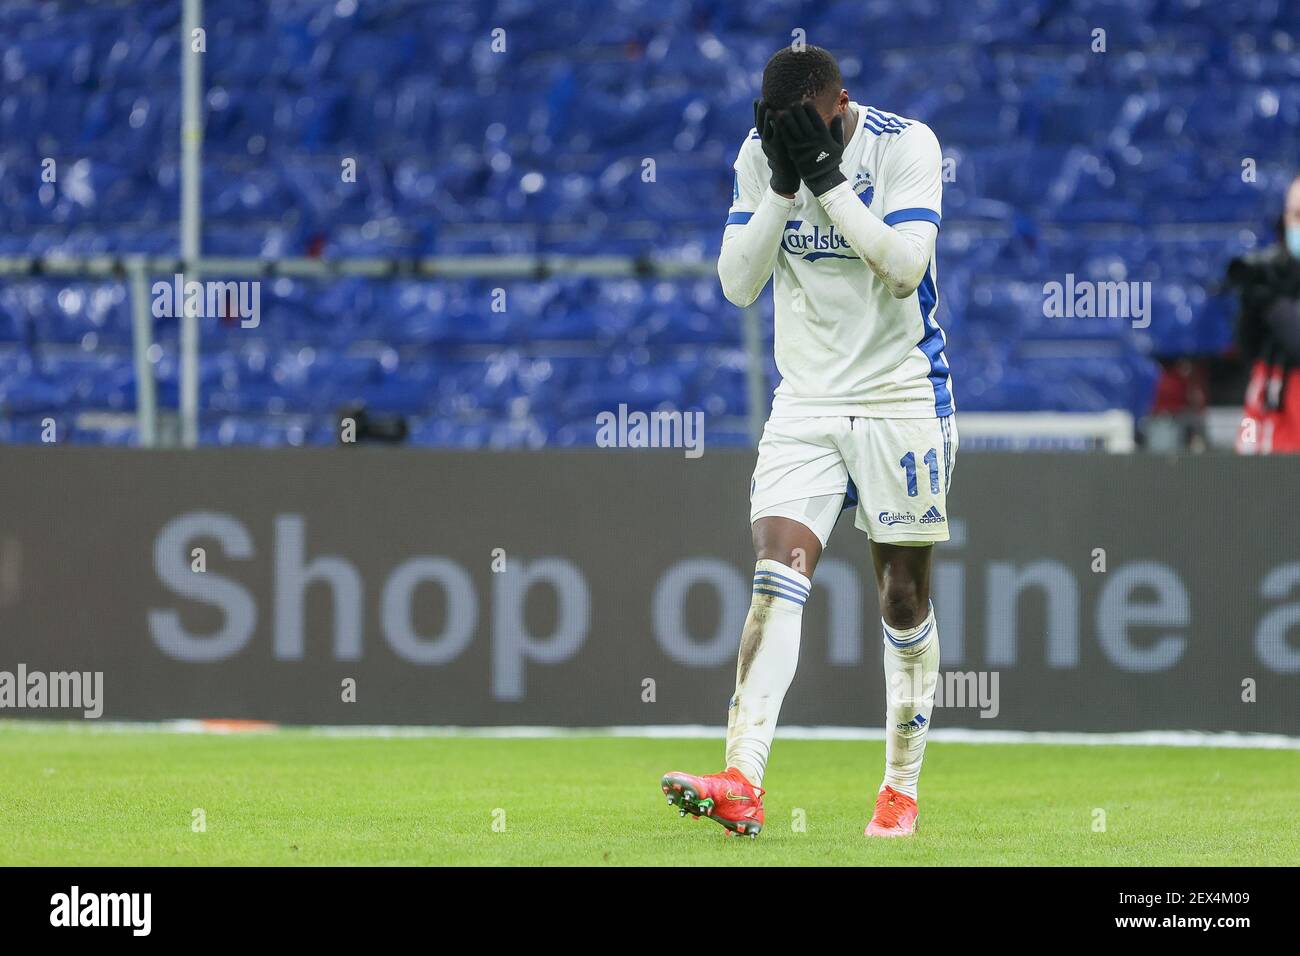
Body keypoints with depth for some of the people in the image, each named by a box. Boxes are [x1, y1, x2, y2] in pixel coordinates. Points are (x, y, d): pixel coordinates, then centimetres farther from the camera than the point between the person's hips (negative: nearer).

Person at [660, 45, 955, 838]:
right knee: (777, 578, -14)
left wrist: (825, 176, -24)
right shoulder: (761, 154, -1)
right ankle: (743, 785, -25)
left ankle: (903, 788, 17)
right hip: (806, 401, 2)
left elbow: (906, 264, -23)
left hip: (902, 399, -2)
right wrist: (783, 188, -17)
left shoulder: (907, 145, -12)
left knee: (904, 594, 4)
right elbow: (738, 283, -5)